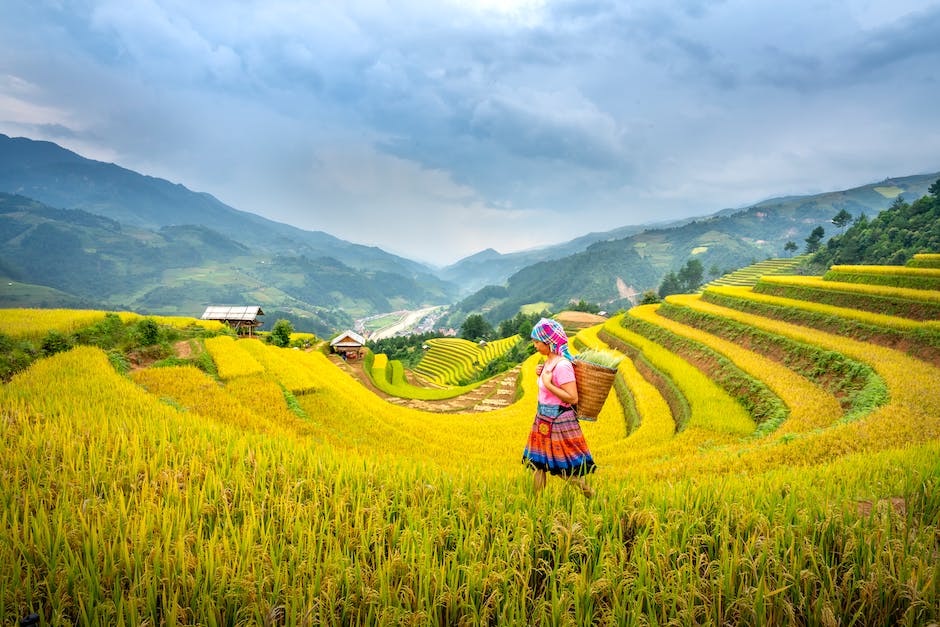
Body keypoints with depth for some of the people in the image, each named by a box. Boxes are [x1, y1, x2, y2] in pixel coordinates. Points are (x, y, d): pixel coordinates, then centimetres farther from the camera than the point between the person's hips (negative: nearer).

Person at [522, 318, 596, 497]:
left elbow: (572, 398, -24)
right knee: (539, 463, 13)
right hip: (544, 420, 9)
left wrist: (548, 384, -23)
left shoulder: (562, 365, -22)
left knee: (567, 471, 3)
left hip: (559, 420, -9)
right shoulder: (549, 361, 6)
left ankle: (591, 496, 22)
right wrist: (541, 375, 1)